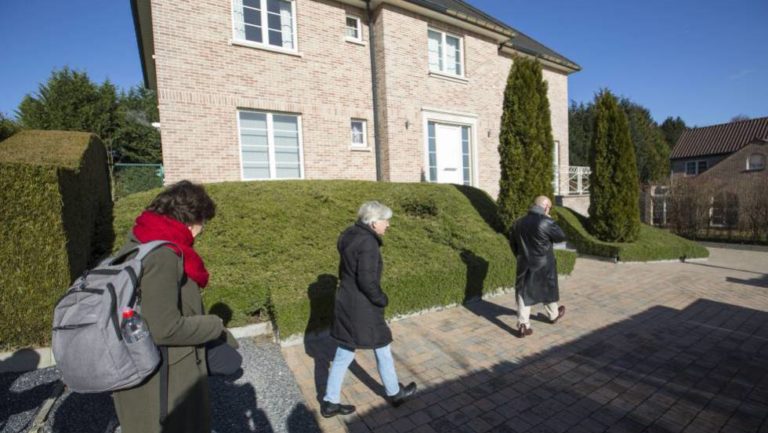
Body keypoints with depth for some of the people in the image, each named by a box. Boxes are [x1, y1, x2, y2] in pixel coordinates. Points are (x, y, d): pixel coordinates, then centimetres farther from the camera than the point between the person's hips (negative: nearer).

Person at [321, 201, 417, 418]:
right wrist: (382, 299, -10)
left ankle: (330, 402, 32)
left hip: (346, 302, 8)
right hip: (362, 307, -8)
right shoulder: (368, 242, -23)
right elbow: (366, 280, -26)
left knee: (343, 354, 19)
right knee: (383, 349, 15)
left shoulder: (351, 236, 6)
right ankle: (394, 393, 38)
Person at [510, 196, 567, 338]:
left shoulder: (519, 222, 0)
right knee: (548, 290, 20)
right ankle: (553, 315, 44)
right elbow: (561, 237, -4)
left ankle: (523, 325, 3)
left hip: (524, 264, 3)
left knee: (523, 293, 6)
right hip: (543, 265, -3)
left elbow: (513, 243, 9)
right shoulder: (546, 222, -18)